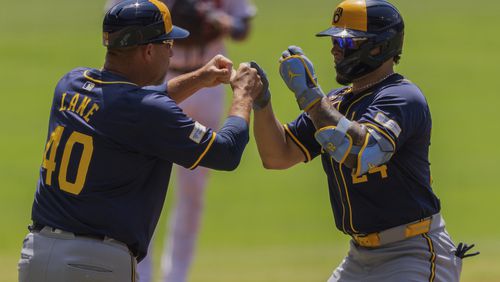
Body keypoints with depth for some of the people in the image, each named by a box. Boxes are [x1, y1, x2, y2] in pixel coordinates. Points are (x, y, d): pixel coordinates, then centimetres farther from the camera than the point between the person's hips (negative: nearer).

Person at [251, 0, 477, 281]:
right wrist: (260, 101, -6)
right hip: (361, 256, 9)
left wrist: (308, 92, -30)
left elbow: (360, 154, -35)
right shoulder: (336, 101, 11)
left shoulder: (403, 98, -17)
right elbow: (278, 156, 10)